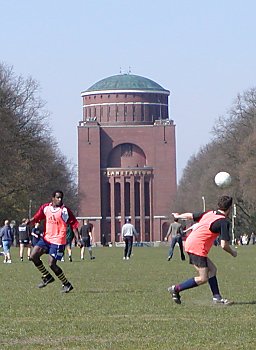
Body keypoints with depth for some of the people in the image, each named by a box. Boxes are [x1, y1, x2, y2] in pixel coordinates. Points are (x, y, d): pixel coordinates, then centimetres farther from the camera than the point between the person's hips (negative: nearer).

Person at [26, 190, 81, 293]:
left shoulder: (65, 211, -10)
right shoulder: (45, 207, 3)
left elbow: (74, 225, -7)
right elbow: (36, 218, 9)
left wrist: (78, 239, -15)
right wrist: (29, 221, -14)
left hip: (58, 241, -6)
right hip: (46, 238, 6)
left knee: (52, 264, -12)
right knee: (33, 256, -3)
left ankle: (67, 284, 3)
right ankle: (47, 277, 15)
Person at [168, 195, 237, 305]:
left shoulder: (209, 213, 11)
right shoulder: (224, 221, -10)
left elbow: (190, 216, 19)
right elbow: (224, 245, -14)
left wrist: (178, 216, 40)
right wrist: (233, 253, 6)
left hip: (190, 243, 9)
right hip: (198, 248, -9)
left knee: (212, 270, 15)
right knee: (203, 279, -5)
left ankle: (216, 297, 15)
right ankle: (176, 289, -3)